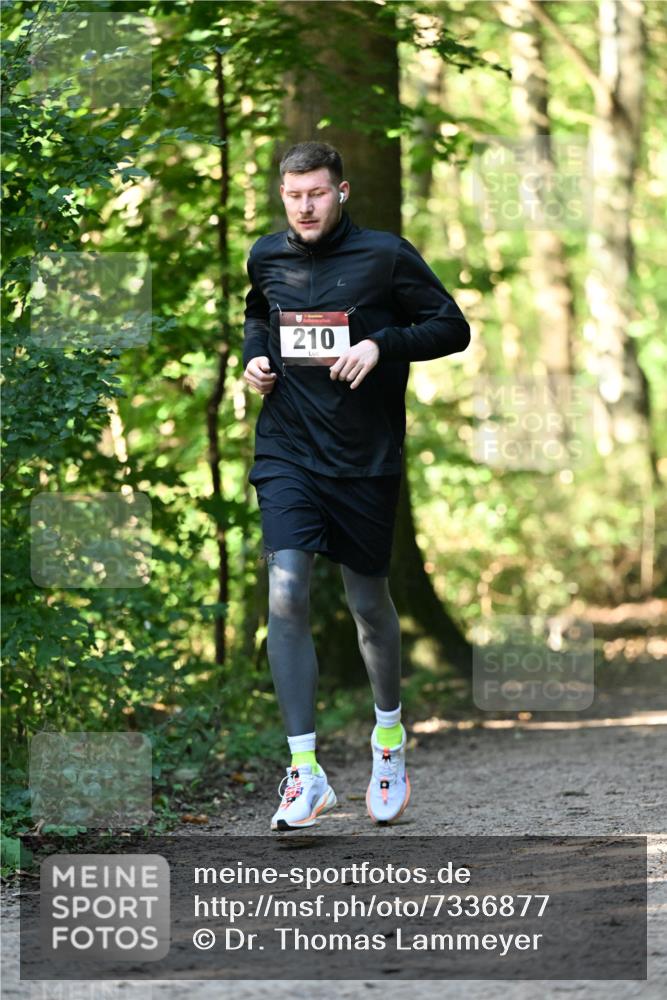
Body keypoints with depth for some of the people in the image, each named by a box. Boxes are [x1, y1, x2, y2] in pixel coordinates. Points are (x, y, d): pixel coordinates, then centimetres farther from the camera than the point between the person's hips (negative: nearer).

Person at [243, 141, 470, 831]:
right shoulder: (266, 257, 5)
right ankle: (306, 770, -12)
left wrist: (382, 343, -18)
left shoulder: (385, 255, -6)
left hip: (365, 459, -1)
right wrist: (254, 354, 5)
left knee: (368, 602, 11)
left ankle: (388, 734, 39)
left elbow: (452, 328, -3)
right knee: (286, 597, -15)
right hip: (287, 453, 2)